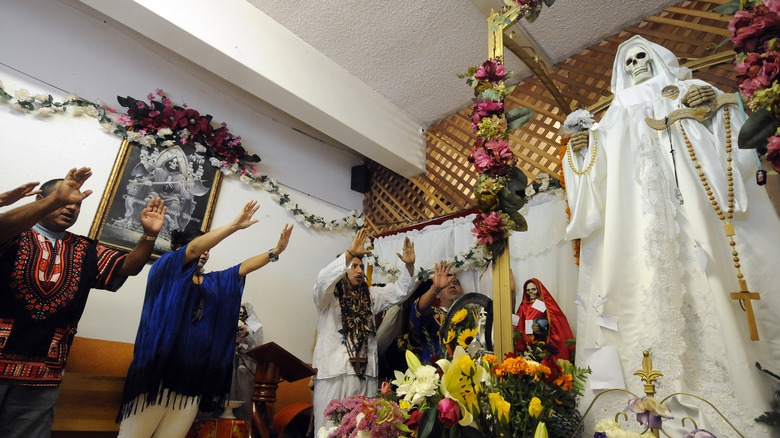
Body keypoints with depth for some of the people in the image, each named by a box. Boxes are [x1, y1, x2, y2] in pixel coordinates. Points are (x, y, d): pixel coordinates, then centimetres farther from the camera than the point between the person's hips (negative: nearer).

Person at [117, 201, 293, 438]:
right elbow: (193, 249, -12)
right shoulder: (166, 268, 3)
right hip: (158, 369, -5)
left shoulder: (213, 282, 18)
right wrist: (235, 225, -20)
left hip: (194, 375, 5)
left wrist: (275, 251, 1)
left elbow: (244, 267, 12)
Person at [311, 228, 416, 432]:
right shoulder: (329, 294, 2)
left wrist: (409, 266, -1)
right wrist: (350, 253, -29)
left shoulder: (370, 295, 19)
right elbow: (323, 278, -20)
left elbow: (399, 291, 16)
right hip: (334, 370, -4)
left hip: (365, 371, 5)